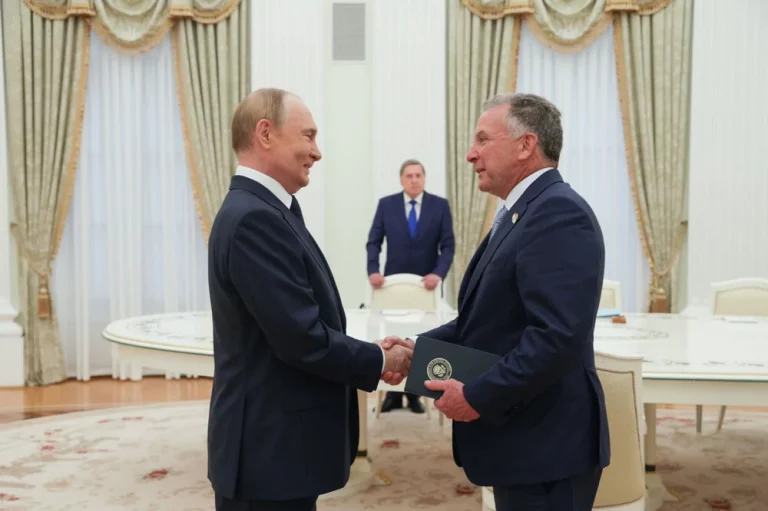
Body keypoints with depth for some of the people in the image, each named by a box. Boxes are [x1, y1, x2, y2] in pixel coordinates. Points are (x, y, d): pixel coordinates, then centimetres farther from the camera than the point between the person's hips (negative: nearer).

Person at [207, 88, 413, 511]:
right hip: (270, 451, -10)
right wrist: (380, 361, -10)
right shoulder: (253, 217, -21)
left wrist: (370, 358, 2)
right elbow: (302, 338, -24)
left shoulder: (261, 210, 10)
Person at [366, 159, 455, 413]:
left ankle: (414, 393, 16)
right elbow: (374, 241, -1)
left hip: (427, 282, 0)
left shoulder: (440, 205, -2)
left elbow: (448, 246, -5)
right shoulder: (386, 204, 0)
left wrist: (438, 273, -19)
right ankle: (393, 393, 14)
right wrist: (373, 271, -16)